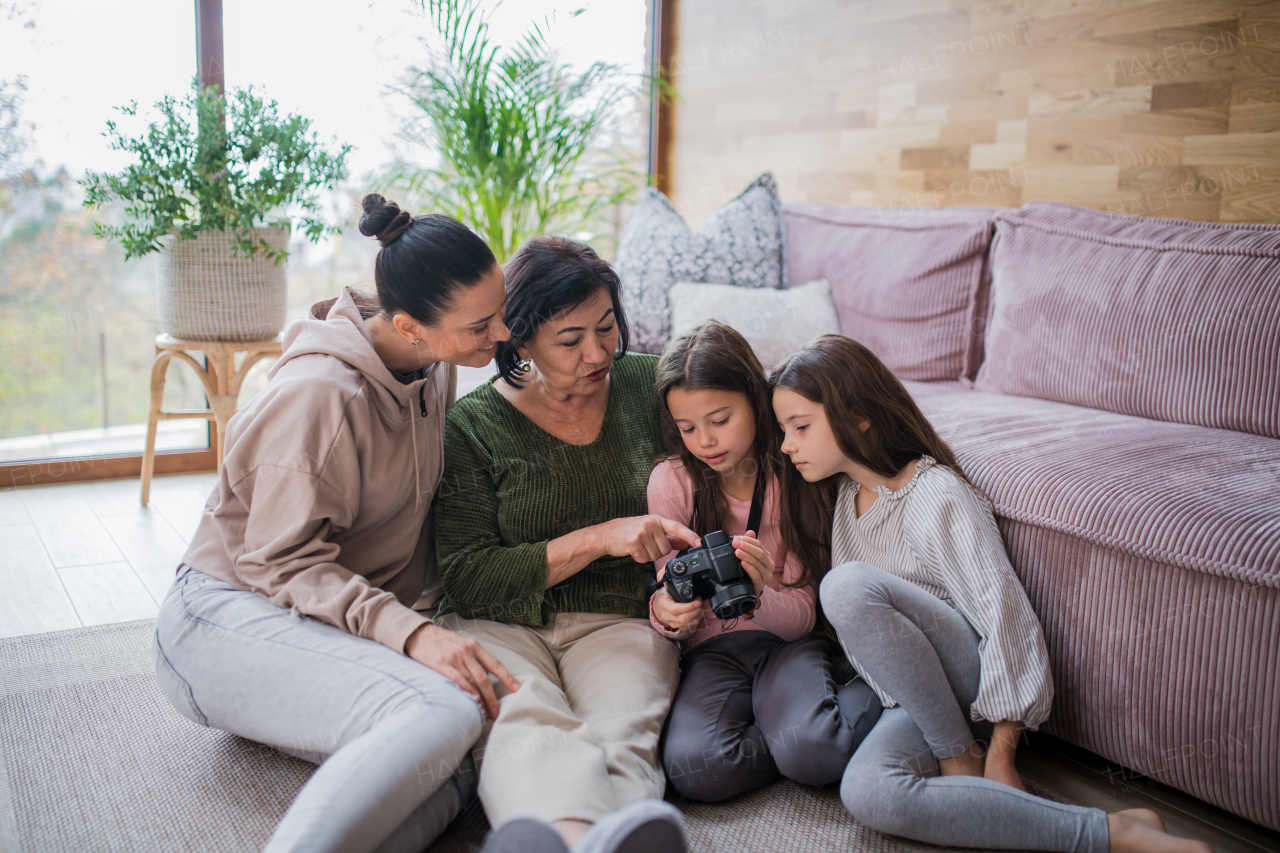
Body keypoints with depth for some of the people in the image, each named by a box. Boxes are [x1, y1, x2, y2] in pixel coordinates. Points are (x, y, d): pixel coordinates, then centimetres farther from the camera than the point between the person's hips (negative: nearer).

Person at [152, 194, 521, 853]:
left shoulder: (435, 367, 6)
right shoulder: (321, 394, -20)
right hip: (229, 613, -7)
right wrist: (409, 632, -31)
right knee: (445, 714, -37)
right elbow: (283, 562, -18)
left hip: (350, 620, 7)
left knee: (458, 766, -29)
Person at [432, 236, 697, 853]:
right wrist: (597, 538, -14)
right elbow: (466, 577, -4)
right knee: (523, 724, -39)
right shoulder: (472, 426, 1)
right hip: (501, 624, -2)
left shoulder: (648, 385, 9)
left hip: (620, 621, 2)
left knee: (619, 737, -35)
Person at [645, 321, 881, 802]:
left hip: (789, 641, -1)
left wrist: (760, 596, -27)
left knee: (810, 750, -33)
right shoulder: (671, 481, -1)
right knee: (694, 768, -30)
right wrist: (665, 611, -23)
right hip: (714, 649, 2)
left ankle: (883, 690, -4)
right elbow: (674, 596, 3)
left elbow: (803, 615, -3)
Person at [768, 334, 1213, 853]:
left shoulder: (938, 496, -16)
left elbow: (1004, 612, -20)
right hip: (911, 696, 6)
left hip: (974, 682, -6)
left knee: (850, 585, -33)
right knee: (866, 792, -30)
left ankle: (961, 758, -16)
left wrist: (1000, 755, -22)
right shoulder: (840, 493, 9)